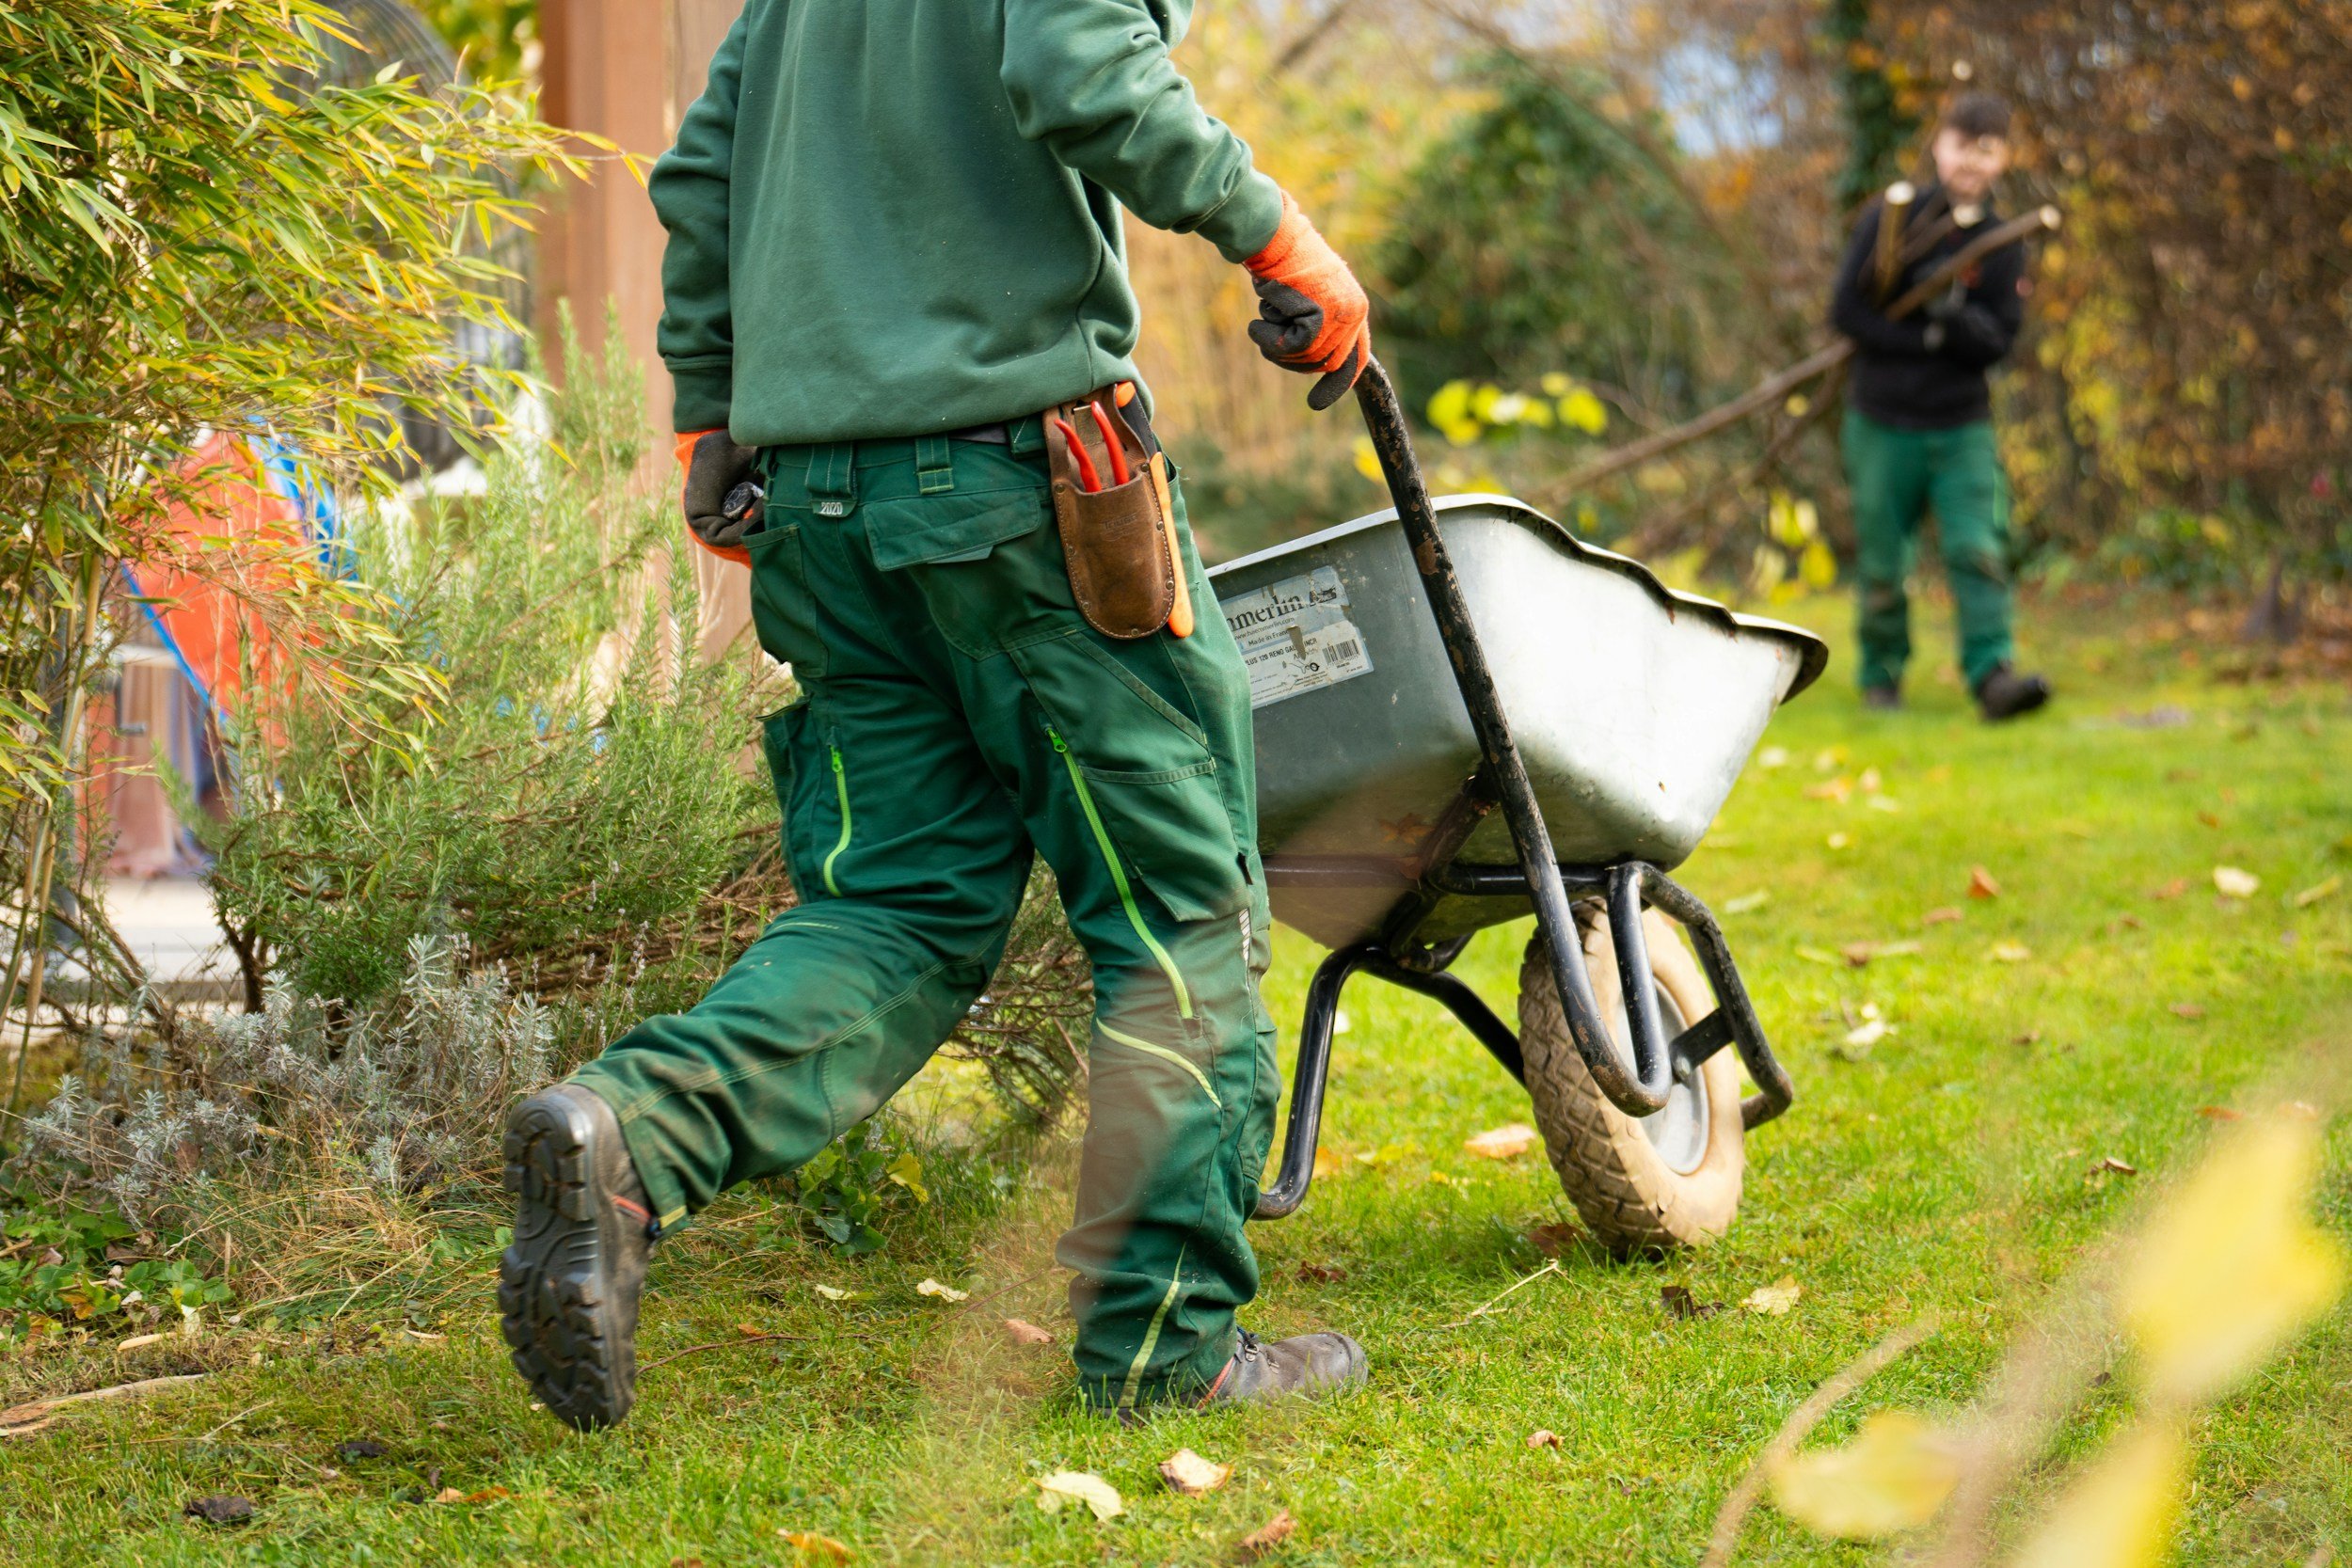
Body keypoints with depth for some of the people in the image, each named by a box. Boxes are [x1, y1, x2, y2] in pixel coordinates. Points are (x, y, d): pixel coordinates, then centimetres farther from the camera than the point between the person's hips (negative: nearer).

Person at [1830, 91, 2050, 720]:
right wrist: (1925, 340, -13)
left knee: (1979, 550, -15)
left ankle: (1992, 672, -20)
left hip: (1962, 427, 1)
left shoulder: (2002, 244, 2)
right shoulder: (1891, 218, -1)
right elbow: (1846, 309, -6)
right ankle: (1881, 675, 21)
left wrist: (1955, 320, -23)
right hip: (1883, 423, -1)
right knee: (1882, 566, 5)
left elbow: (1998, 340, -4)